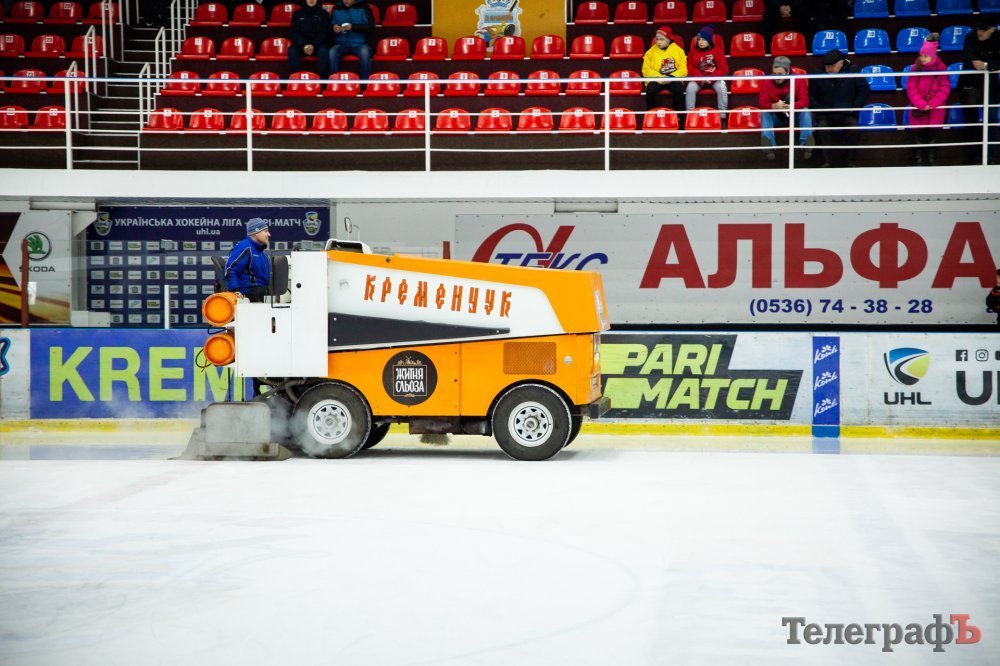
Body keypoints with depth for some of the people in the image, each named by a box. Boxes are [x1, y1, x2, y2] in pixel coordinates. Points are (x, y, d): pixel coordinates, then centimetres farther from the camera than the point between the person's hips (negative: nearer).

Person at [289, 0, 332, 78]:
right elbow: (295, 32, 2)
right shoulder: (298, 13, 10)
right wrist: (304, 45, -18)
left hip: (319, 43, -1)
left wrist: (314, 45, -19)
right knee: (292, 51, -31)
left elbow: (324, 33, -1)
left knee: (324, 51, -36)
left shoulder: (324, 14, 7)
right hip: (301, 43, 1)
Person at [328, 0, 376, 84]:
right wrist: (334, 29, -11)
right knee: (332, 52, -30)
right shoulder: (336, 8, 11)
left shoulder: (364, 7, 3)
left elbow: (371, 27, -5)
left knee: (365, 53, -36)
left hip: (360, 43, -2)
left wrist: (353, 27, -19)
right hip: (342, 43, 2)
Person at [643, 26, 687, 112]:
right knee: (650, 90, -31)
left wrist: (672, 77, -17)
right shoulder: (651, 52, 4)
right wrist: (660, 78, -16)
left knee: (678, 89, -32)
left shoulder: (678, 50, 5)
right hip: (656, 80, 0)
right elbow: (646, 70, -2)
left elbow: (683, 70, 1)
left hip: (673, 79, 0)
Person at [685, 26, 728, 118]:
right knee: (690, 87, -29)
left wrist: (711, 78, -22)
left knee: (722, 88, -31)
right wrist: (701, 78, -20)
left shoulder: (717, 50, -4)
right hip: (699, 78, 1)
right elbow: (691, 69, -1)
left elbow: (724, 69, -8)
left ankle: (722, 115, -21)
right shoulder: (694, 51, 1)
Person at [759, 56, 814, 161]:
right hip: (776, 117, 1)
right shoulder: (767, 82, -13)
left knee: (806, 111, -29)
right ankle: (768, 145, -45)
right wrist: (774, 106, -43)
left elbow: (804, 101, -22)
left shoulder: (799, 80, -14)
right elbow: (762, 103, -19)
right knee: (764, 113, -28)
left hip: (795, 116, -1)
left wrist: (790, 106, -43)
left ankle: (806, 143, -40)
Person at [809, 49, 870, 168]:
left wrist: (855, 108, -5)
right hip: (826, 114, 0)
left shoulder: (853, 72, 0)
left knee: (853, 127, -31)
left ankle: (848, 161, -18)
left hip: (847, 114, 0)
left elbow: (864, 91, 4)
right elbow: (812, 95, 11)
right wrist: (818, 109, -5)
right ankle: (827, 161, -27)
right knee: (822, 127, -32)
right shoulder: (818, 75, 3)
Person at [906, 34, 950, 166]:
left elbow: (944, 89, -6)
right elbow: (911, 88, -5)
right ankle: (918, 160, 10)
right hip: (918, 109, 1)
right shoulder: (916, 68, -1)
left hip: (935, 110, -1)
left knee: (932, 134, 1)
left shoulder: (941, 68, -3)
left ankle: (931, 160, 12)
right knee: (918, 134, 0)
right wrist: (921, 104, -16)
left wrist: (932, 104, -16)